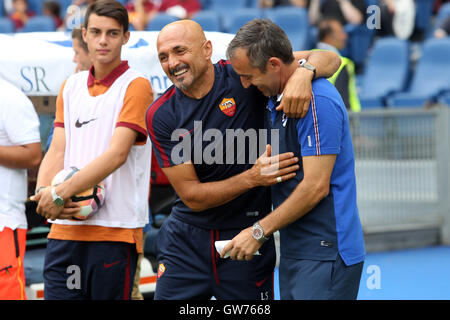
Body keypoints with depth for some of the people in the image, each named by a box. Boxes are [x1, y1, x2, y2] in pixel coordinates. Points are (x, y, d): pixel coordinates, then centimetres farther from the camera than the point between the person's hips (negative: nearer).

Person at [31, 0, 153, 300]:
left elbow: (117, 154, -14)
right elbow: (57, 151, 10)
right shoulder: (71, 87, 16)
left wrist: (60, 193, -20)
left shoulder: (136, 86, -3)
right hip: (65, 227, 5)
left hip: (115, 229, -5)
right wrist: (43, 192, -11)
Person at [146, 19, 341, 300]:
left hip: (247, 236, -1)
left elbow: (329, 59, -8)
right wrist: (252, 177, -23)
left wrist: (303, 73, -32)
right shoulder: (161, 115, -6)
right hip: (186, 238, 1)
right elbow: (191, 196, -9)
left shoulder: (241, 75, -9)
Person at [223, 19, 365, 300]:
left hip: (325, 253, -9)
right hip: (294, 251, 10)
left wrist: (259, 232, -13)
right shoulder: (277, 99, 14)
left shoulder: (317, 101, -18)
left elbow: (316, 186, -20)